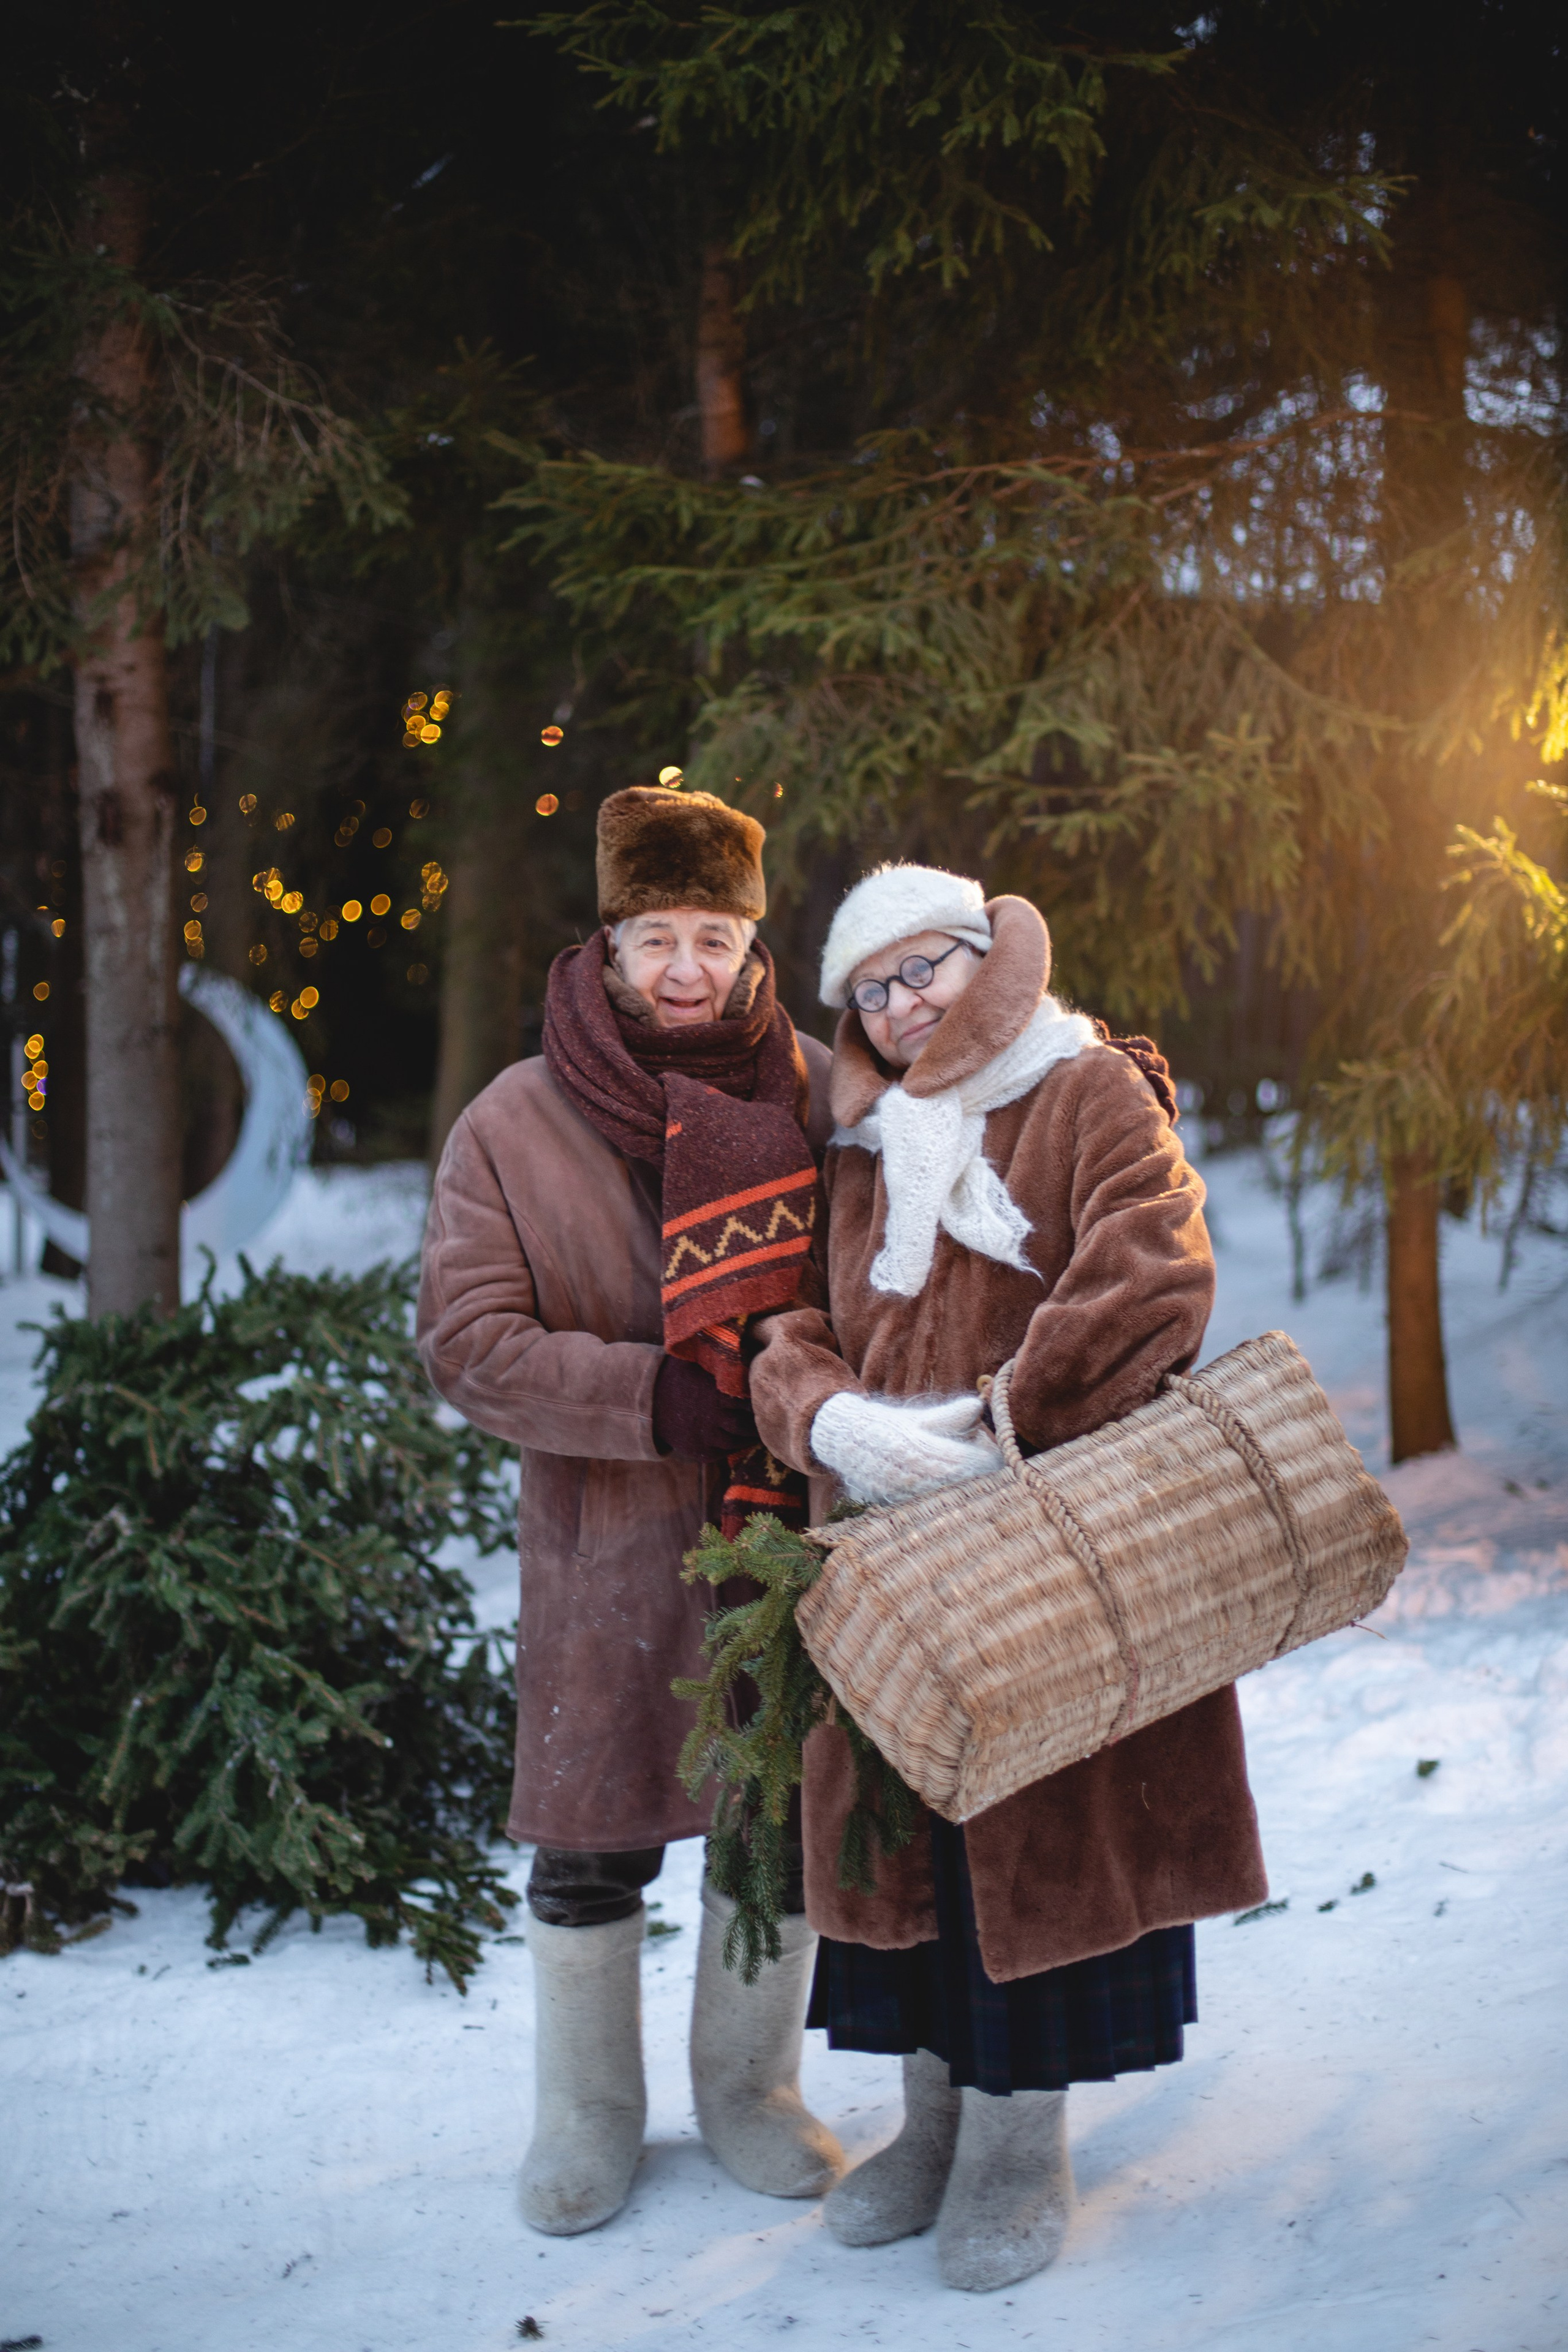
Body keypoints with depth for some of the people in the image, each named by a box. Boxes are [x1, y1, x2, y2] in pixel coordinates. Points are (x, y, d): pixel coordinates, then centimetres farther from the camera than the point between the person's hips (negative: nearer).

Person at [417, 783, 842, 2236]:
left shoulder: (821, 1097, -1)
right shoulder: (514, 1128, -5)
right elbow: (466, 1342, -9)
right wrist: (649, 1395, -18)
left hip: (790, 1523, 2)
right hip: (610, 1547, -1)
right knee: (593, 1840, 9)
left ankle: (749, 2089, 35)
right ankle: (587, 2117, 30)